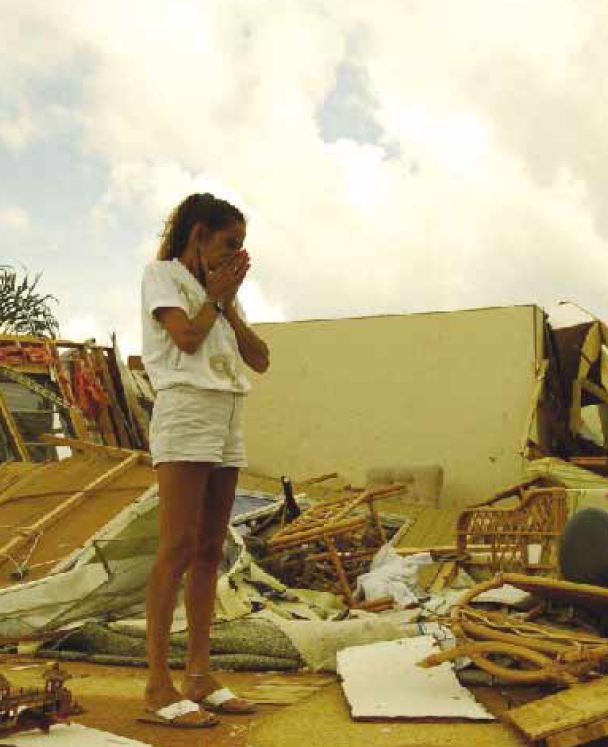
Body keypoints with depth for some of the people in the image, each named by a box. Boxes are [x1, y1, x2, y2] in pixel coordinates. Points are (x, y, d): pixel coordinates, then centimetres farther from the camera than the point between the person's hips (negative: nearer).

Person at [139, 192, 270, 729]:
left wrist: (228, 300, 7)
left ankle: (200, 674, 10)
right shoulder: (161, 274, 5)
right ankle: (158, 686, -8)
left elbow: (261, 359, 12)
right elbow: (187, 338, -13)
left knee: (210, 550, 5)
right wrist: (215, 296, 2)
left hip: (227, 423, 7)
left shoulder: (222, 291, 23)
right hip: (185, 414, -7)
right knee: (179, 548, -12)